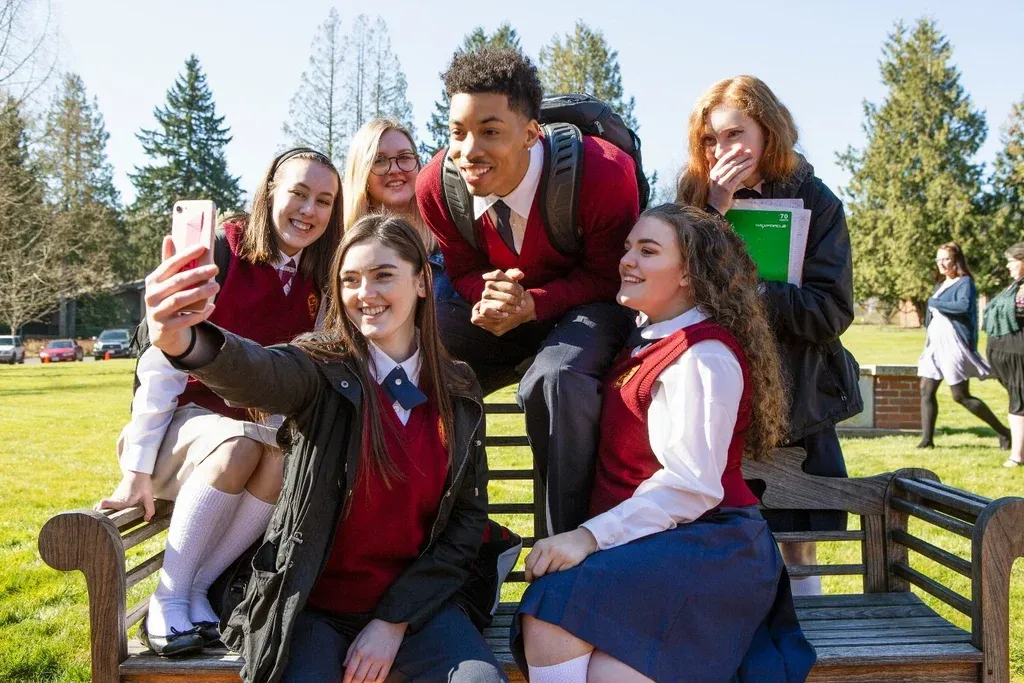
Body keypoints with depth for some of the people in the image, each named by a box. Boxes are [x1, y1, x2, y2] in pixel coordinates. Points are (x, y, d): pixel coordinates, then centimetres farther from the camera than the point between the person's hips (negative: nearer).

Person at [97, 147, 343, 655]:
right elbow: (163, 362, -15)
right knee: (238, 447, -35)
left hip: (263, 426, 4)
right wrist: (138, 468, -17)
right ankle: (167, 598, -21)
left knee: (289, 456, -29)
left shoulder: (318, 283, 2)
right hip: (186, 418, -4)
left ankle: (198, 588, -18)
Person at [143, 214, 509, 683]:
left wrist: (395, 621, -6)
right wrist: (183, 342, -54)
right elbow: (259, 373, -31)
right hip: (310, 604, -1)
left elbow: (468, 517, 2)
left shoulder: (459, 391, 2)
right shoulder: (323, 367, -7)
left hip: (413, 599, 1)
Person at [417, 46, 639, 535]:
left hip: (589, 305, -4)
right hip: (500, 309, 4)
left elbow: (606, 277, -14)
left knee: (555, 378, -37)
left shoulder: (603, 174, -28)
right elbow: (464, 270, 1)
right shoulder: (436, 186, -15)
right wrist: (488, 295, -25)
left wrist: (532, 305, -31)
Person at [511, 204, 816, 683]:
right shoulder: (647, 339, 17)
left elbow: (691, 486, -19)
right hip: (643, 545, 7)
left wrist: (592, 535, -24)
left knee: (551, 614, -29)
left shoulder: (703, 355, -10)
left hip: (709, 543, -7)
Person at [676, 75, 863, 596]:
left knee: (798, 535, 11)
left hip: (799, 399, 0)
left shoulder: (815, 202, -3)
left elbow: (832, 311, -12)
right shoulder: (694, 197, -1)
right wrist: (714, 211, -19)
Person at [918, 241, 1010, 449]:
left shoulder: (964, 282, -7)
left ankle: (1003, 432, 9)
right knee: (926, 391, 0)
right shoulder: (940, 284, 17)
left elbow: (963, 306, -25)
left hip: (954, 345, -8)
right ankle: (927, 439, 4)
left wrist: (935, 303, -16)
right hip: (935, 344, 8)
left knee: (961, 396, -4)